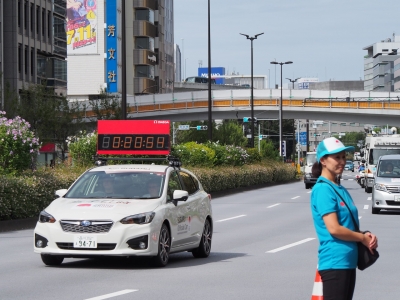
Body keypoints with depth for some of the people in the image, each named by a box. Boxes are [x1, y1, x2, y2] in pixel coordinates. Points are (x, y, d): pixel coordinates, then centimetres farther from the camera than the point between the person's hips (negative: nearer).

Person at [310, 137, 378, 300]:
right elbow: (334, 229, -20)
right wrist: (363, 237, -7)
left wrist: (368, 237, -1)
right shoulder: (323, 189, -13)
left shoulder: (340, 189, 14)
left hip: (348, 262, 9)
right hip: (334, 262, -9)